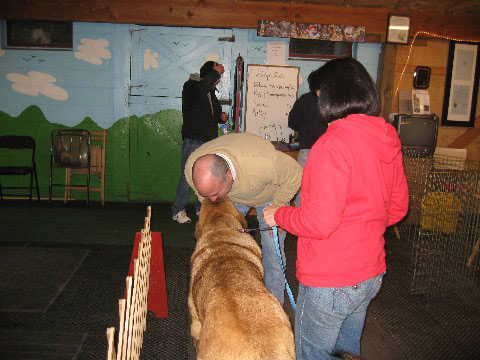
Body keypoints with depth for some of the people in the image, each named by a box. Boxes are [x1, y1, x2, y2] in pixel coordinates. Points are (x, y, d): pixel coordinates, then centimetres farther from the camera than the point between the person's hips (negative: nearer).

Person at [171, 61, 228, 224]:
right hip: (193, 141, -8)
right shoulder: (191, 87, -7)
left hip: (209, 142, 8)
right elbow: (202, 86, -32)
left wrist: (222, 118, 6)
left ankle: (202, 208, 24)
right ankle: (178, 211, 1)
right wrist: (216, 72, -21)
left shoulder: (211, 92, 17)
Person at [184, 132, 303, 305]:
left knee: (273, 254, -5)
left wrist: (275, 208, -20)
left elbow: (295, 175, -24)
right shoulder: (192, 169, -32)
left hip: (269, 193, -3)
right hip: (231, 197, 4)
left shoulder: (261, 163, -47)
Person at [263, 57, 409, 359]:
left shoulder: (334, 143, -24)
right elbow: (397, 208, 11)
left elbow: (319, 222, -27)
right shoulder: (388, 140, 2)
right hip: (372, 274, 8)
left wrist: (278, 215, -9)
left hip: (329, 282, -8)